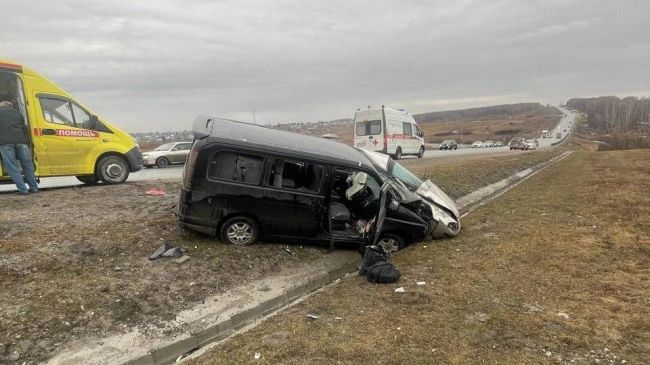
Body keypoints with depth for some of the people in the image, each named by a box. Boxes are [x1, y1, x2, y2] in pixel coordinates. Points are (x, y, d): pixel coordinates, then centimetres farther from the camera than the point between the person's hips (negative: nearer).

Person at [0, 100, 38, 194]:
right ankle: (34, 187, 8)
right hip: (20, 141, 3)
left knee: (12, 167, -1)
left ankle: (22, 189, -6)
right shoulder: (17, 112, 25)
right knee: (27, 164, 8)